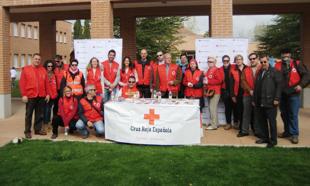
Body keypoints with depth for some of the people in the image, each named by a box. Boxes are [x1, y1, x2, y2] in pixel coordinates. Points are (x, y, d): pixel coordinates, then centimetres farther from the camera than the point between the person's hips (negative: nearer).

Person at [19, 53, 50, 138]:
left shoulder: (43, 70, 10)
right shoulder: (25, 69, -1)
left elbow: (46, 83, 10)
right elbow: (22, 83, -5)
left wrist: (47, 94, 6)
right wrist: (24, 95, -10)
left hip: (41, 96, 3)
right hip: (30, 96, -3)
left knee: (39, 114, 10)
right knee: (29, 114, 4)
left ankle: (38, 129, 21)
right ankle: (27, 131, 13)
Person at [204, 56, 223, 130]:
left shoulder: (216, 70, -9)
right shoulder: (208, 71, 17)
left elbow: (219, 80, -19)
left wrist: (208, 81, -17)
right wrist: (205, 81, 6)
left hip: (214, 92, -9)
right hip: (209, 91, 9)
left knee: (212, 108, -10)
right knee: (211, 108, 12)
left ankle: (214, 125, -4)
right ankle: (215, 123, 21)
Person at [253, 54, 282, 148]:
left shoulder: (274, 71, -2)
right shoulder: (259, 73, 17)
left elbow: (279, 85, -8)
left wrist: (276, 98, -14)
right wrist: (255, 99, 15)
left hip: (270, 102, -6)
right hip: (260, 102, 6)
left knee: (272, 121, 1)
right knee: (262, 121, 11)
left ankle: (273, 140, 10)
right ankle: (264, 137, 24)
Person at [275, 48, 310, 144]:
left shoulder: (297, 64, -2)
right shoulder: (277, 65, 3)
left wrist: (301, 85, -17)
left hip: (293, 94, -3)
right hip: (282, 94, 4)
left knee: (293, 115, -2)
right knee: (284, 114, 15)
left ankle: (294, 134, 8)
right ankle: (287, 131, 31)